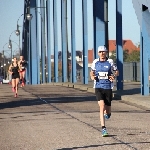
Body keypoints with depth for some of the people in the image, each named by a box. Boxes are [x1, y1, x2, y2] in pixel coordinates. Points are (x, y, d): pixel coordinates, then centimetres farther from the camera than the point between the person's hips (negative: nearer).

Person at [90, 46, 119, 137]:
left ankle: (108, 113, 46)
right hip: (98, 87, 0)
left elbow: (117, 72, 8)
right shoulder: (95, 62, 5)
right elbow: (92, 72, 19)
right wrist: (92, 77, -4)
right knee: (102, 106, -17)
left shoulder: (110, 62, -1)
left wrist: (114, 76, -13)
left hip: (108, 87, 0)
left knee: (107, 109, 5)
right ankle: (103, 128, -15)